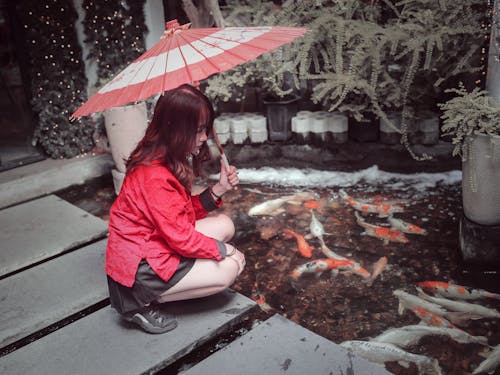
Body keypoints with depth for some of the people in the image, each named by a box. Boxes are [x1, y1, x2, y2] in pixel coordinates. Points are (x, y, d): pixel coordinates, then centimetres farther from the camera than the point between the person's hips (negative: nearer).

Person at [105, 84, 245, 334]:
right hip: (139, 267, -10)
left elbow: (186, 213, 7)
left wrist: (218, 189, -6)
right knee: (230, 268, -7)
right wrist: (223, 249, -10)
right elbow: (182, 238, -24)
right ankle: (142, 302, -2)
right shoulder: (156, 177, -29)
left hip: (156, 244, 10)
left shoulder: (171, 160, 2)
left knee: (224, 224, 7)